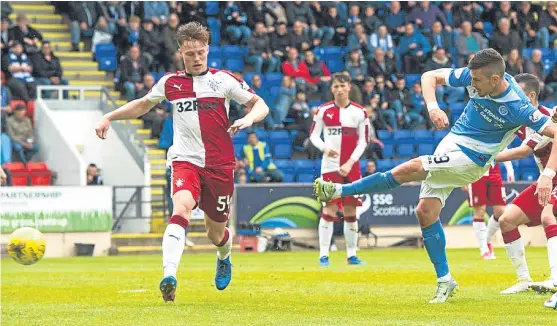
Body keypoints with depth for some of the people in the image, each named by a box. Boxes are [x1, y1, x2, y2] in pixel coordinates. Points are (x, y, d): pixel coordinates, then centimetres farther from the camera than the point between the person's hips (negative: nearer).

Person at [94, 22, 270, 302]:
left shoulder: (223, 80, 1)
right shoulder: (170, 82, 7)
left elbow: (260, 105, 4)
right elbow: (144, 104, 26)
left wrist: (248, 119, -18)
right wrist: (109, 117, 17)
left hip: (220, 165, 0)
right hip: (186, 161, 0)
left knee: (215, 234, 9)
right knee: (182, 207, -31)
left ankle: (224, 258, 49)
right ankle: (169, 277, -45)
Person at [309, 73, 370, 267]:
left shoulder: (359, 112, 2)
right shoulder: (324, 111, 3)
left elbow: (363, 141, 3)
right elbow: (314, 135, 7)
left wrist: (350, 163, -8)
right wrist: (324, 148, -14)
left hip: (351, 168, 1)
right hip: (330, 166, -1)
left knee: (350, 211, 3)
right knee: (329, 209, -7)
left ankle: (351, 254, 12)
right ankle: (323, 254, -4)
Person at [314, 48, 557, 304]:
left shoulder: (518, 107, -25)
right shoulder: (473, 76, -10)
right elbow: (430, 76, 0)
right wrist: (432, 106, -20)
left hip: (471, 159, -7)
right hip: (452, 142, 7)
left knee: (411, 168, -22)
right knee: (425, 212, 0)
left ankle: (340, 191, -13)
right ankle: (444, 280, 11)